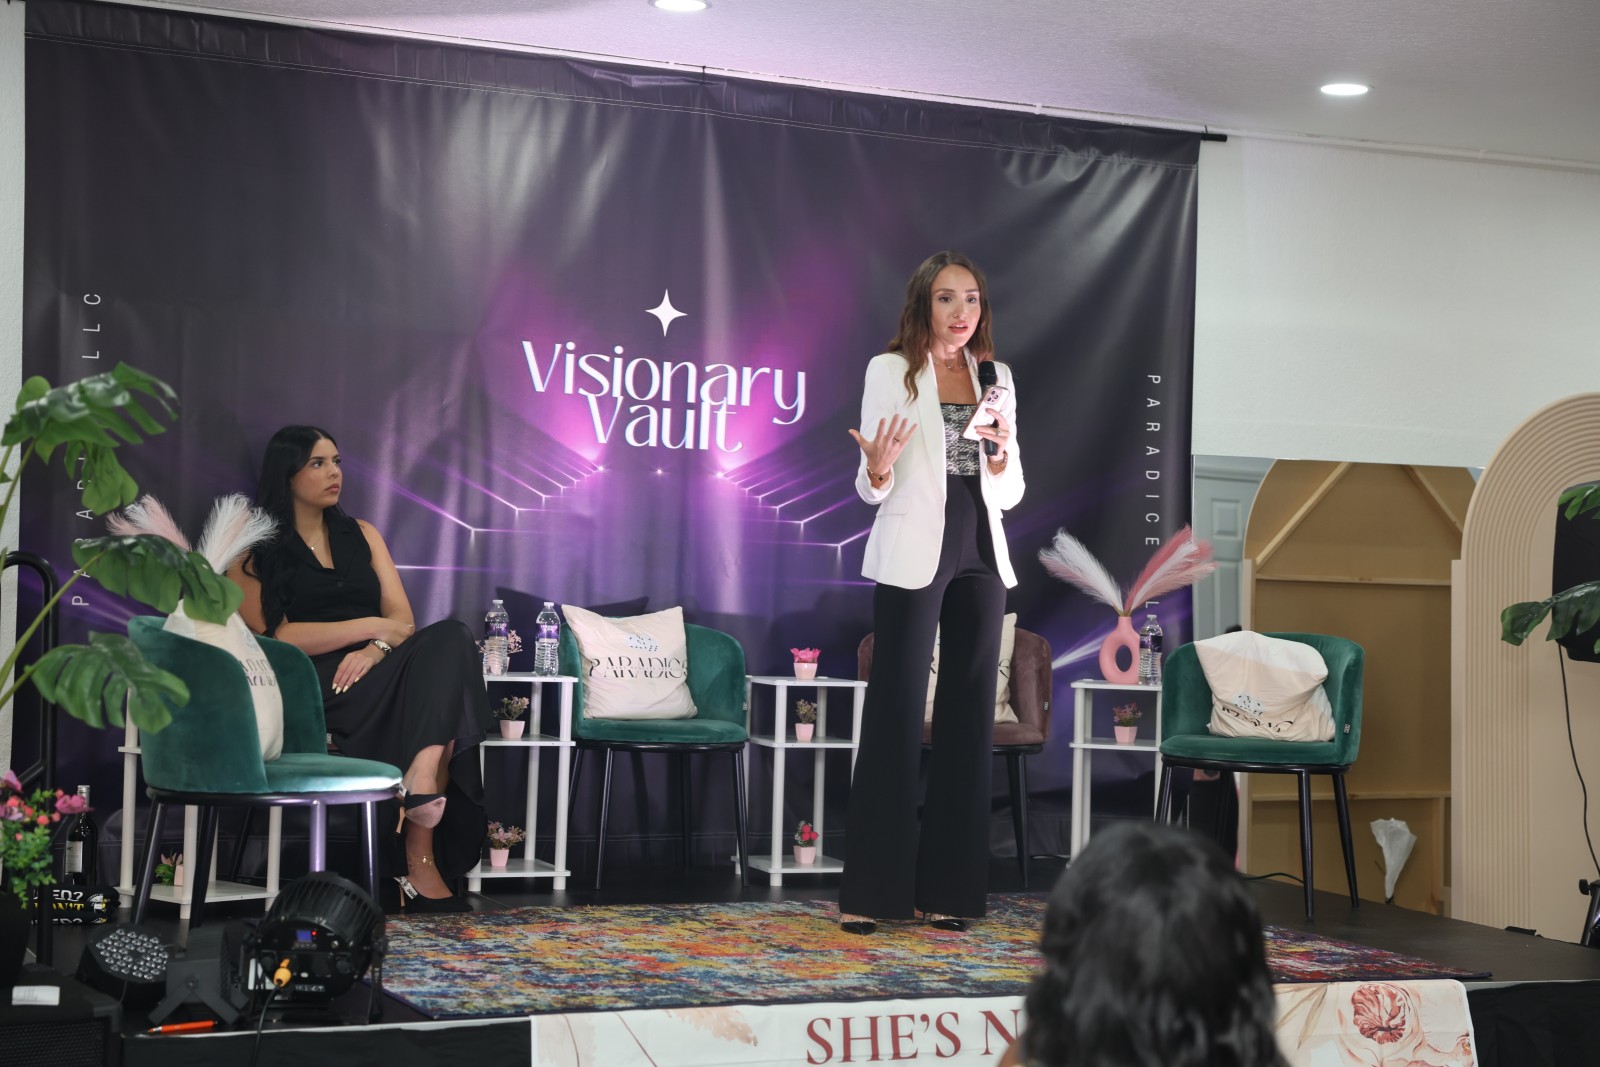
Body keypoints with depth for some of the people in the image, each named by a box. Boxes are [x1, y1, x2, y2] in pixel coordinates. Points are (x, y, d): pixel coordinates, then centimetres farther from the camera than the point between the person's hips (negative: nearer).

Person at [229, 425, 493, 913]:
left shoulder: (361, 534, 25)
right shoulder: (253, 552, 10)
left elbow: (401, 617, 12)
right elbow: (275, 637, -4)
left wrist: (376, 650, -12)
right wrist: (369, 626, -6)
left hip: (375, 671, 5)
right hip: (313, 685, -5)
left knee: (449, 640, -31)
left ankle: (420, 781, -46)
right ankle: (421, 863, -43)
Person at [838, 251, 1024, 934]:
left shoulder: (996, 378, 14)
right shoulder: (891, 371, 1)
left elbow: (1011, 492, 15)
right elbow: (872, 487, -1)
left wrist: (1000, 459, -5)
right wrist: (878, 470, -23)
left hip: (980, 555, 5)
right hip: (913, 555, -5)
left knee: (969, 713, 4)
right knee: (896, 713, -6)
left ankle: (945, 888, 10)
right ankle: (869, 892, -1)